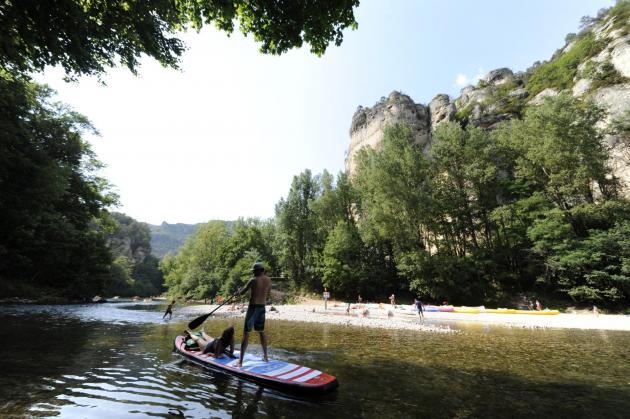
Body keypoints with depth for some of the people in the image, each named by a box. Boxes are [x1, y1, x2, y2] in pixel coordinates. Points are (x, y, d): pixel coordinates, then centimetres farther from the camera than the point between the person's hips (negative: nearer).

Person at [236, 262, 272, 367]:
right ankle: (265, 356, 29)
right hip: (262, 307, 6)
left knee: (246, 333, 1)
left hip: (253, 307, -6)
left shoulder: (253, 280, -15)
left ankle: (240, 361, 4)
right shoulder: (268, 280, 1)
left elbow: (241, 292, -5)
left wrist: (239, 291, 16)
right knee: (262, 332, 20)